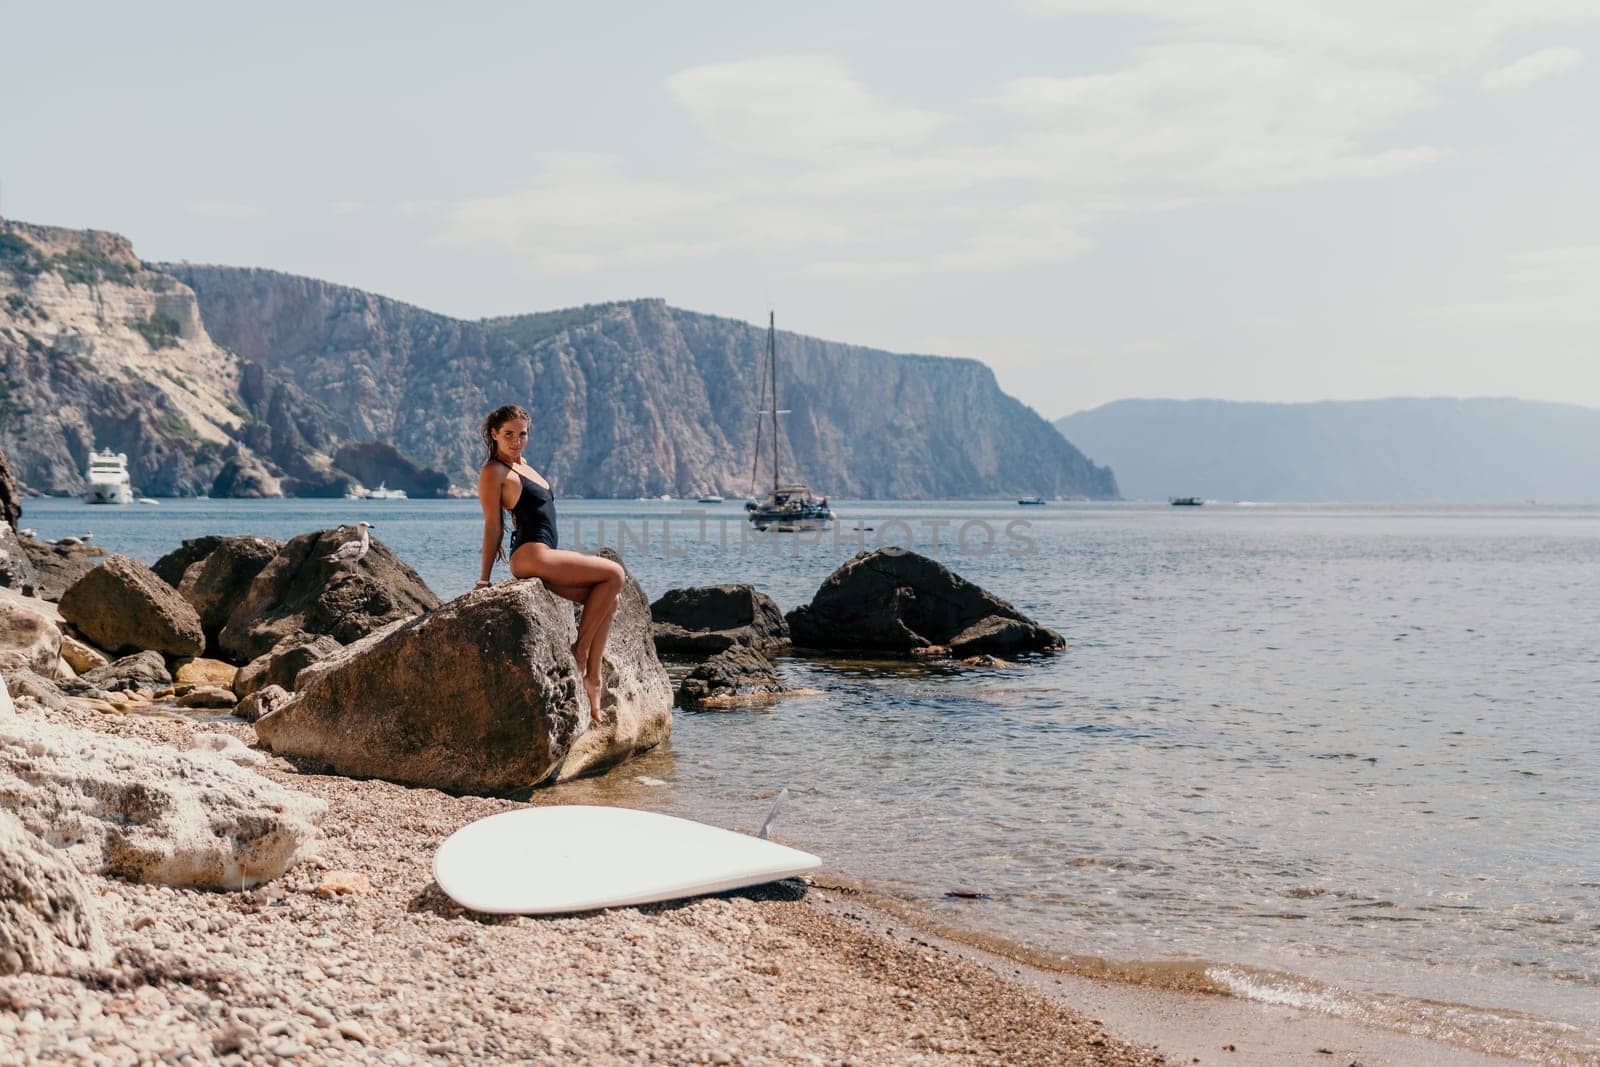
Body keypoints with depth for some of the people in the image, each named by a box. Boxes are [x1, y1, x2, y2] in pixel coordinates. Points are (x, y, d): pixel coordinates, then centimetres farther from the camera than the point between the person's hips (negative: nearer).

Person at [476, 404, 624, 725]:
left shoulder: (521, 464, 20)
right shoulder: (494, 472, -6)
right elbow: (493, 525, -9)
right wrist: (484, 578, -7)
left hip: (545, 556, 9)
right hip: (531, 556, -9)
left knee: (609, 600, 3)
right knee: (613, 574, -10)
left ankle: (591, 678, -1)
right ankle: (580, 650, -7)